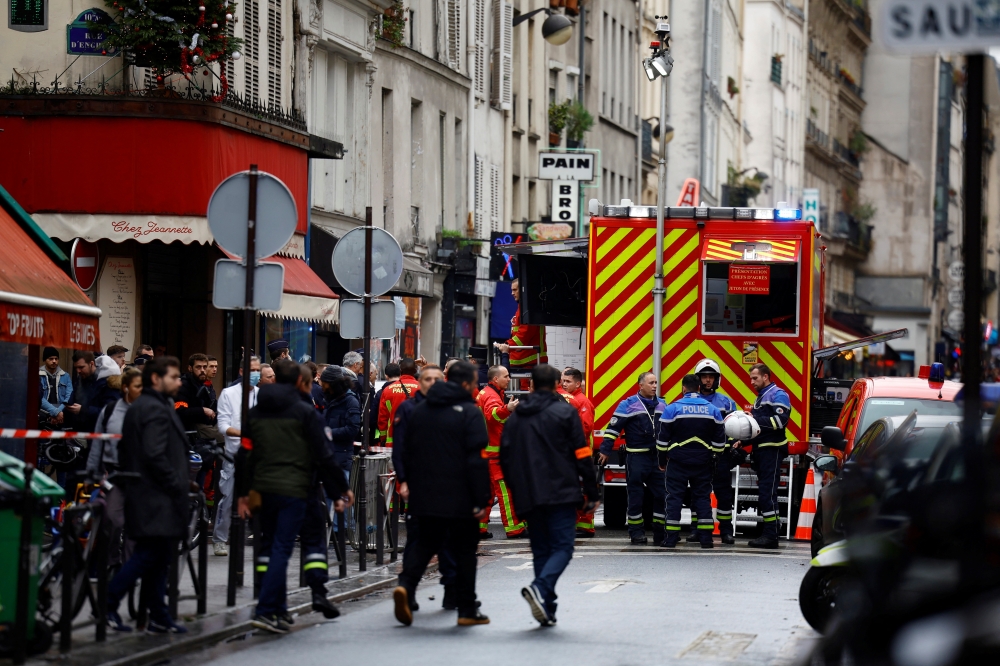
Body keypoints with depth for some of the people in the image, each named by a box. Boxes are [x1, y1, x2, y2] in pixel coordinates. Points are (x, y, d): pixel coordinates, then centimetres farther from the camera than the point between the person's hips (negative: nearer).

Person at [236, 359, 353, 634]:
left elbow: (245, 454, 11)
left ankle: (277, 608, 20)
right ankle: (266, 610, -16)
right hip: (294, 489, -5)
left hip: (263, 488, 5)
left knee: (269, 546, 16)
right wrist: (340, 490, 0)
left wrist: (243, 492, 17)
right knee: (282, 548, -7)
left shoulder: (256, 412, 10)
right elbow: (324, 456, -7)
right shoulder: (306, 413, -5)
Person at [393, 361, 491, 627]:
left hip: (424, 495, 5)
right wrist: (481, 500, -13)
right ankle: (467, 611, 10)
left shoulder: (418, 411, 10)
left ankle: (406, 584, -9)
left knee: (426, 542, 16)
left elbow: (408, 453, 15)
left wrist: (411, 485, 22)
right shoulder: (469, 413, -11)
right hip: (459, 498, -5)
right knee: (464, 550, 6)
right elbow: (476, 460, -15)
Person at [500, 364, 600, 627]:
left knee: (541, 550, 11)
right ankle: (540, 589, -29)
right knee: (562, 547, -4)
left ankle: (547, 609, 6)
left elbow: (506, 458, 12)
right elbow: (582, 456, -4)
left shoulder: (516, 417, 11)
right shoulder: (565, 412, -2)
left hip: (529, 496, 4)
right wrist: (592, 493, 1)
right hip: (561, 494, -4)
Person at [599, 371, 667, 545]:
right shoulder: (628, 405, -5)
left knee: (661, 495, 4)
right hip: (636, 457, -5)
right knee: (635, 495, 0)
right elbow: (613, 428, -7)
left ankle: (660, 533, 11)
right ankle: (636, 532, 6)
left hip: (658, 457, 5)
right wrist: (605, 451, -12)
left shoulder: (662, 405, 12)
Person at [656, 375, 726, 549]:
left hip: (678, 462, -3)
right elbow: (719, 440, 8)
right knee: (702, 497, 8)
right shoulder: (713, 410, 3)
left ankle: (671, 538, -2)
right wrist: (714, 459, 18)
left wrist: (661, 460, 8)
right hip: (703, 462, 3)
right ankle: (706, 538, 3)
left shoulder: (673, 408, -6)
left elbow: (662, 438, -3)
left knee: (674, 497, 1)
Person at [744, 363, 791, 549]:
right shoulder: (760, 398, 24)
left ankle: (771, 536, -16)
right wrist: (743, 441, 18)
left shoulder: (777, 394, -7)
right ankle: (767, 533, 10)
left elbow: (781, 420, -20)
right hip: (761, 450, 10)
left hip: (772, 450, -10)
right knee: (764, 494, 8)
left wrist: (755, 418, -21)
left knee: (767, 494, -14)